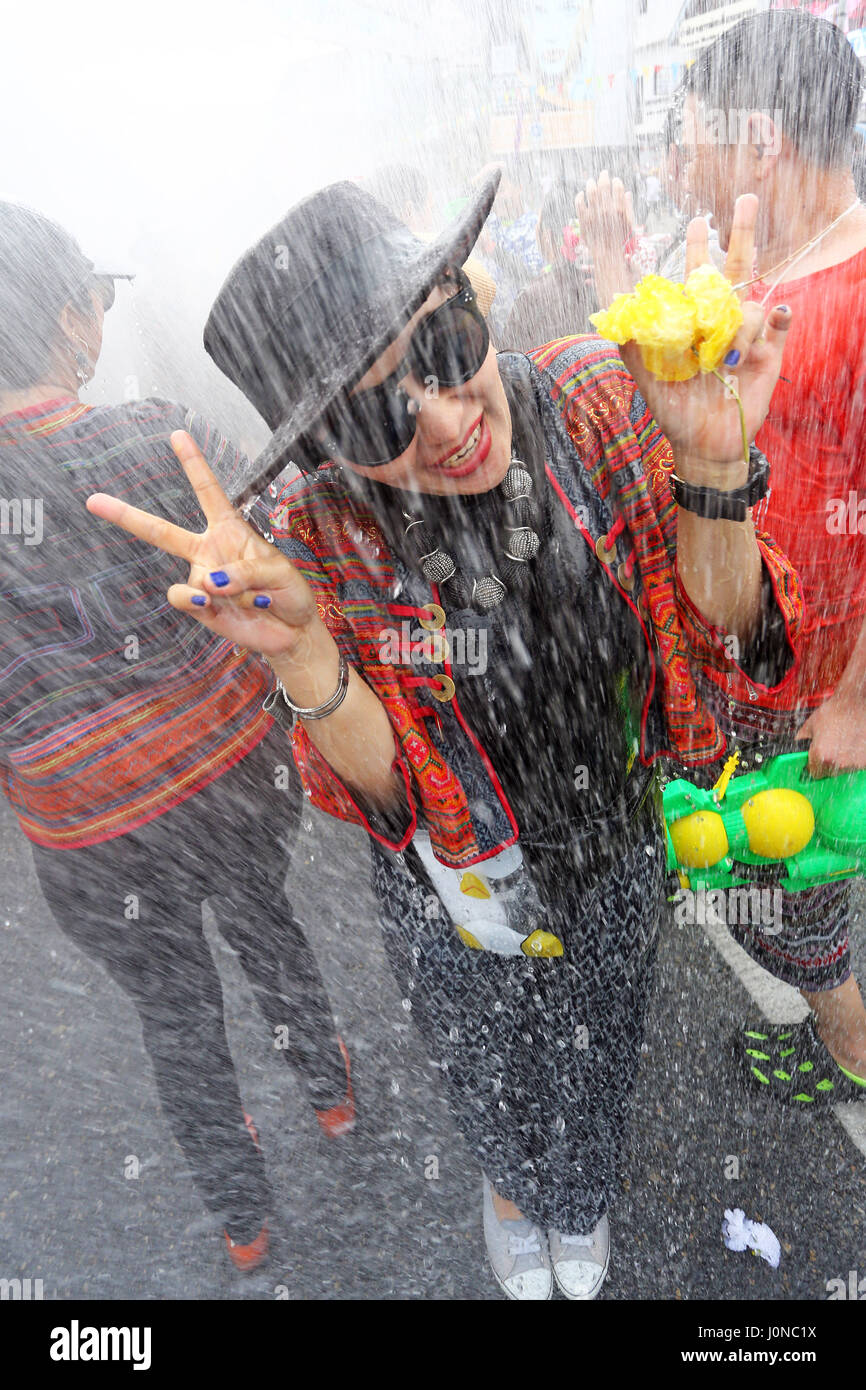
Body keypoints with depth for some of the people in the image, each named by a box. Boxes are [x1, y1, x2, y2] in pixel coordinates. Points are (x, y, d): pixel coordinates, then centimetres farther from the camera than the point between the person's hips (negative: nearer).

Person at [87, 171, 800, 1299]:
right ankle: (511, 1185, 71)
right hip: (457, 907, -2)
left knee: (596, 1068, 32)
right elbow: (382, 791, -23)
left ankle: (582, 1204, 71)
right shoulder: (321, 539, -27)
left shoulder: (600, 401, -23)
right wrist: (300, 651, -42)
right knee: (493, 1086, 30)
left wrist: (711, 469, -37)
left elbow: (721, 628, -17)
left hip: (620, 857, 2)